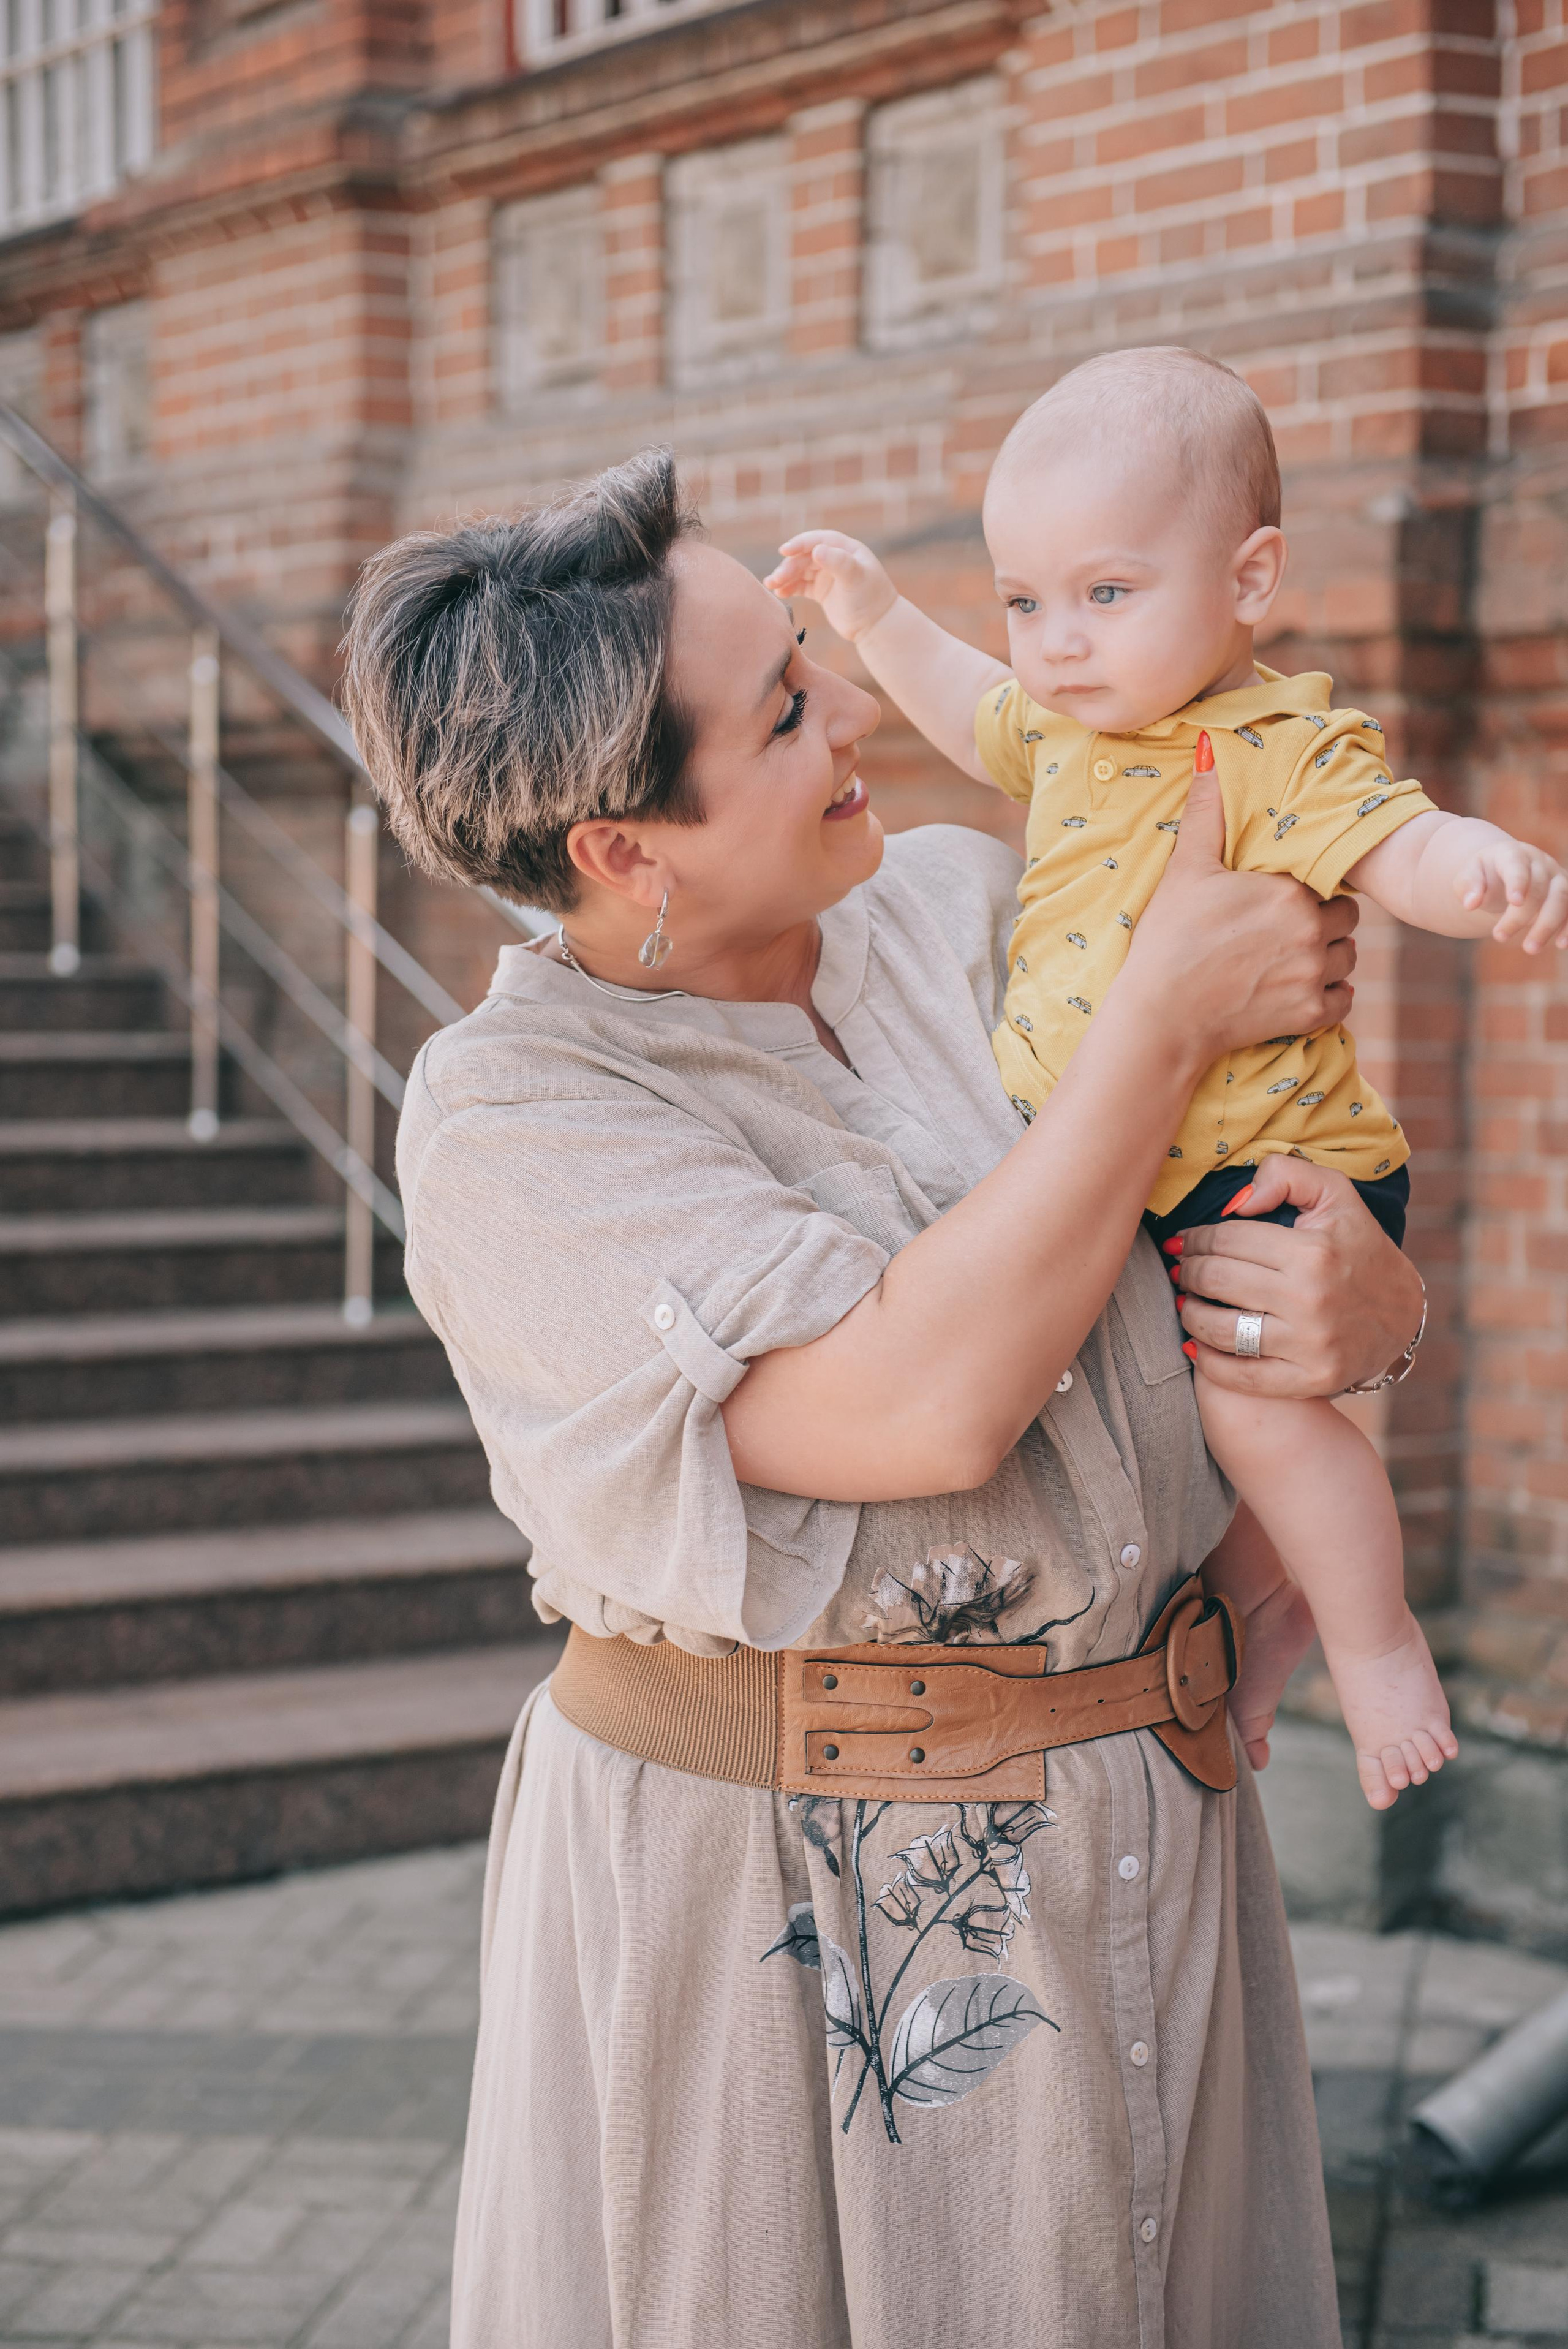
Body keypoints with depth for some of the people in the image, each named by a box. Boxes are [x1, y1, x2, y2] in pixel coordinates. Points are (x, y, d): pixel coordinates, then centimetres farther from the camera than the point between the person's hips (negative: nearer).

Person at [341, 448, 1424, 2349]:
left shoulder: (963, 908, 2)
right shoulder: (508, 1118, -15)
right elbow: (923, 1404, -26)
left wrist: (1374, 1289, -12)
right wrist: (1173, 1005, -19)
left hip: (1140, 1841, 5)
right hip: (772, 1889, -5)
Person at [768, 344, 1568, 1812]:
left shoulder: (1280, 753, -18)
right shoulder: (1073, 726, 7)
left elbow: (1402, 849, -31)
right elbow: (972, 713, 27)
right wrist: (872, 613, 19)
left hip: (1266, 1167, -9)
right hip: (1103, 1181, 9)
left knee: (1256, 1402, -24)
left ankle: (1377, 1637, 0)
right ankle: (1261, 1611, 39)